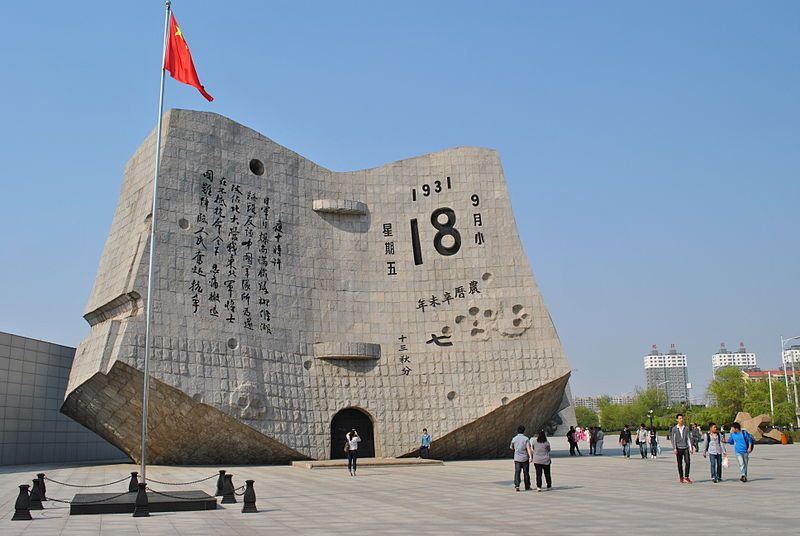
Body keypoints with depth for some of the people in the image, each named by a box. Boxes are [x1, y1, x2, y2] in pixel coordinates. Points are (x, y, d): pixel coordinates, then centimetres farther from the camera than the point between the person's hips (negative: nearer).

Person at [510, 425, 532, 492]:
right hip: (525, 458, -1)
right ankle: (527, 487, 18)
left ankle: (517, 485, -16)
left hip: (517, 458, 1)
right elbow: (528, 448, -16)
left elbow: (512, 448, 14)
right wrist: (530, 457, -22)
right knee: (526, 473, 10)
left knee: (517, 472, 0)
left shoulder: (514, 439, 2)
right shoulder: (526, 438, -7)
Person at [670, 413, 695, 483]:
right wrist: (674, 448, -9)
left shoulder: (686, 428, 7)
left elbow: (689, 438, 7)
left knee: (688, 462, -9)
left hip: (686, 448, 1)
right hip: (679, 448, -1)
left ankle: (686, 477, 2)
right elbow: (673, 439, -1)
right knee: (680, 463, 3)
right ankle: (681, 477, 13)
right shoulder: (674, 429, 1)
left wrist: (691, 447, 2)